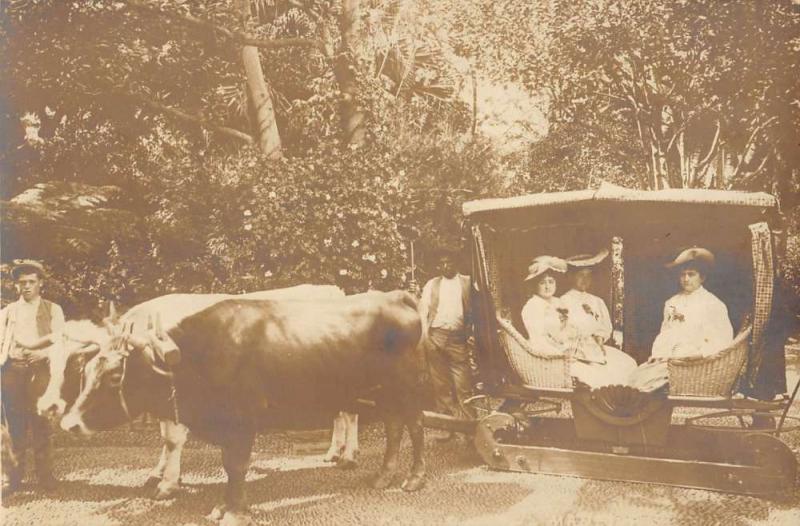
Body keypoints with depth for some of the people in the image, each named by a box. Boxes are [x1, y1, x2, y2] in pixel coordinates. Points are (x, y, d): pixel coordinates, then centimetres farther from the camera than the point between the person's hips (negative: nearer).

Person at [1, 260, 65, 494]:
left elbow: (58, 343, 2)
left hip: (40, 370, -1)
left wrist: (42, 353, -16)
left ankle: (45, 475, 1)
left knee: (41, 424, -2)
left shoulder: (53, 310, 11)